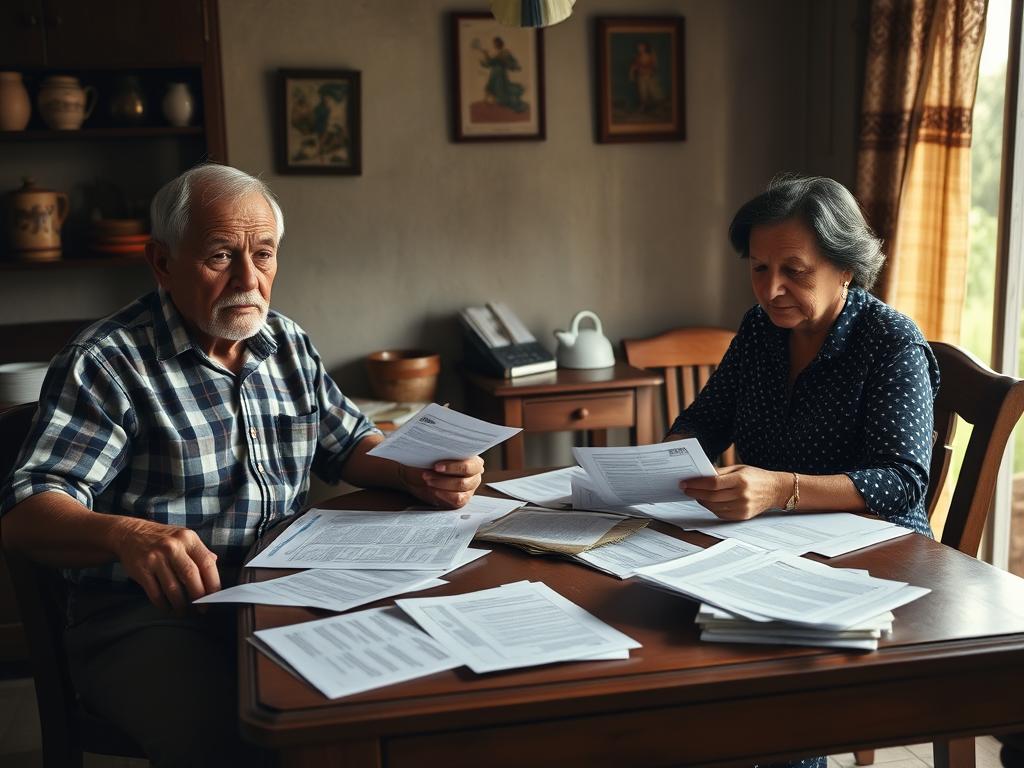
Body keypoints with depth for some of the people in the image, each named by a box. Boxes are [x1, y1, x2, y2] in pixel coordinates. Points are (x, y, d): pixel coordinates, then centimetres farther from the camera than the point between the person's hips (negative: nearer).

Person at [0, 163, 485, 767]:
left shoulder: (289, 344, 13)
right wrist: (127, 534, -37)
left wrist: (417, 475, -2)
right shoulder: (107, 363, -7)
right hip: (150, 616, -5)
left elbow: (351, 445, 21)